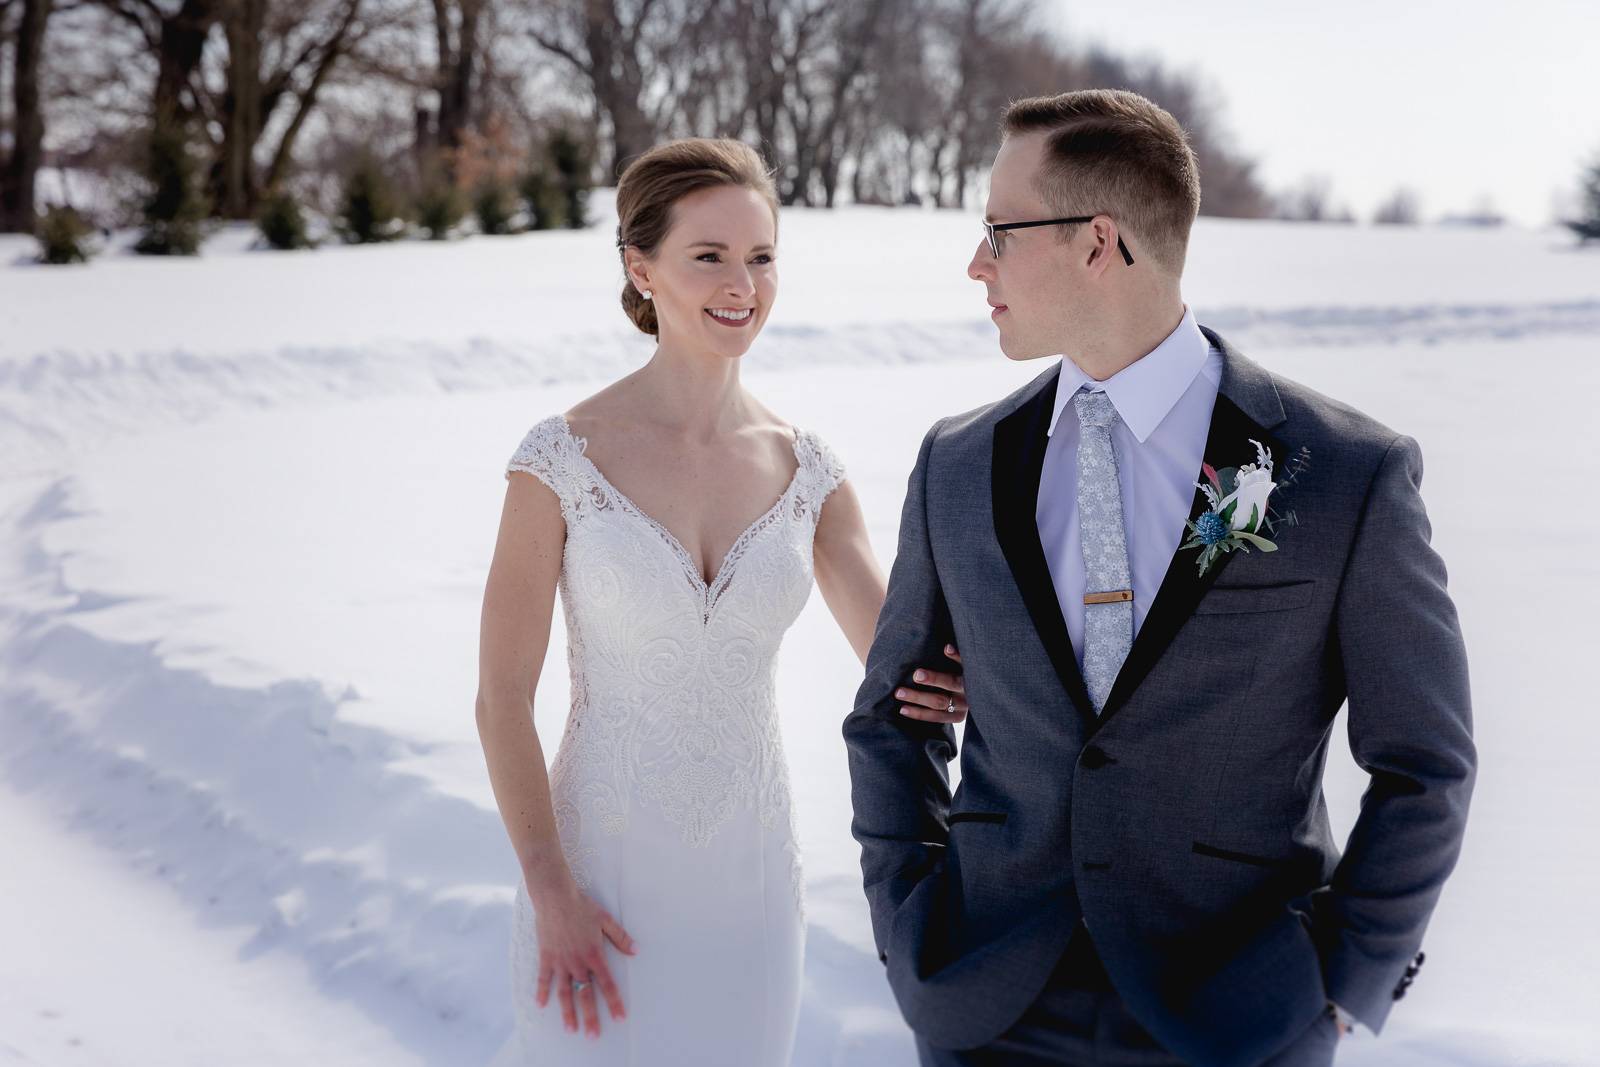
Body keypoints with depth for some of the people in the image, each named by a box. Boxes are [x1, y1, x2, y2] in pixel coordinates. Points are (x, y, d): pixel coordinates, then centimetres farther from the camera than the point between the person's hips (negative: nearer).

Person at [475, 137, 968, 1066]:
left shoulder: (808, 471, -1)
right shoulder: (562, 459, -11)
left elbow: (902, 670, -1)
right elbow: (502, 700, -9)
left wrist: (957, 686, -24)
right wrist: (551, 897, -12)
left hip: (752, 867, 3)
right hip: (603, 867, -3)